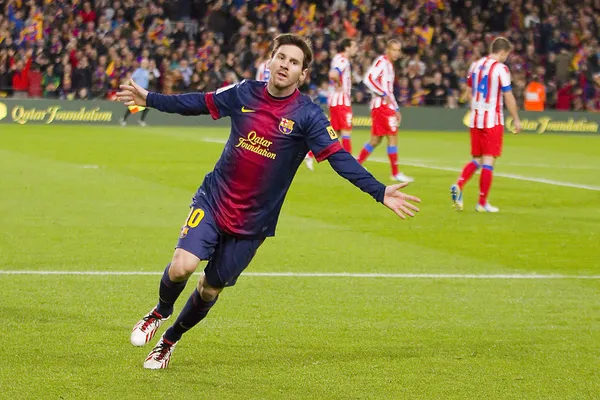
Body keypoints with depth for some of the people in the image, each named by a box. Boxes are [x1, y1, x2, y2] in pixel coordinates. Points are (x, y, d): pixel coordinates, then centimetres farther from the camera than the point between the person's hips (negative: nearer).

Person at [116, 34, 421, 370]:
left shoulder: (307, 115, -11)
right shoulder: (245, 94, -2)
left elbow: (340, 159, -18)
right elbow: (198, 103, 13)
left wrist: (380, 192, -30)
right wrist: (149, 99, 17)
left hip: (254, 221, -1)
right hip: (214, 200, 1)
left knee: (210, 289, 8)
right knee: (182, 266, -19)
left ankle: (169, 341, 34)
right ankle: (161, 312, 15)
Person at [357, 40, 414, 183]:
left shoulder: (389, 65, 20)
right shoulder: (381, 62, -10)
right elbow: (368, 79, -23)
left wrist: (396, 109, 23)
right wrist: (384, 94, -22)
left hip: (387, 106, 10)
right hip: (381, 105, -10)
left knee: (375, 140, 11)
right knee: (393, 137, -8)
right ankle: (395, 173, -5)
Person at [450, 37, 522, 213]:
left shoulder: (475, 65, 9)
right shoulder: (500, 68, -10)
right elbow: (508, 97, -10)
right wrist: (516, 120, -1)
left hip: (475, 119, 6)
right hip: (492, 121, -6)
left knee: (477, 160, 14)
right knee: (488, 161, -1)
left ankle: (459, 185, -11)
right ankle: (482, 203, 0)